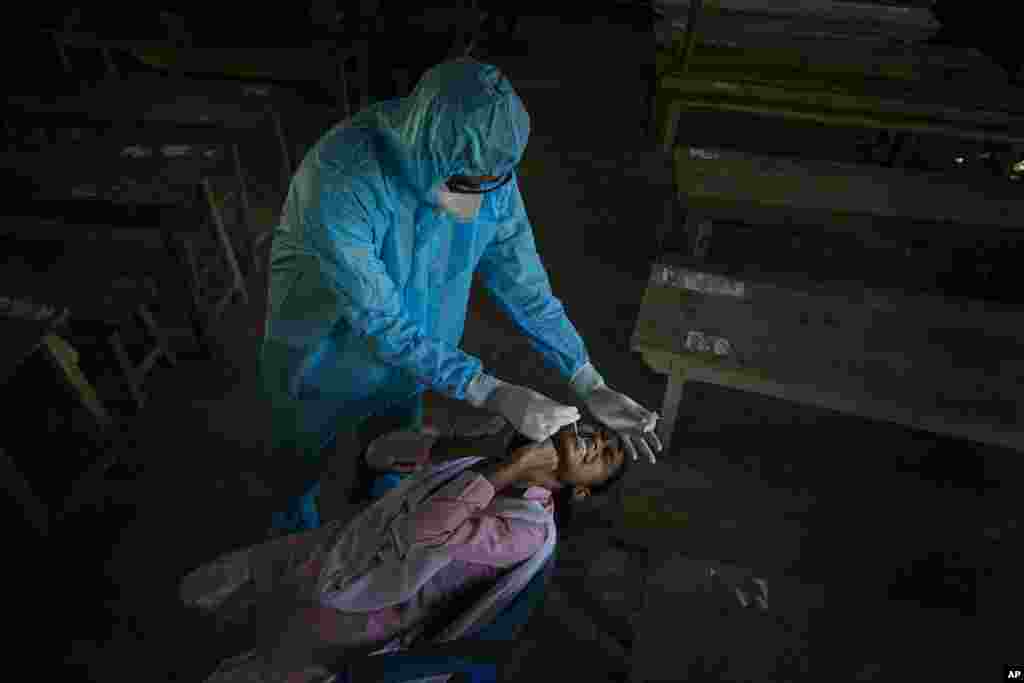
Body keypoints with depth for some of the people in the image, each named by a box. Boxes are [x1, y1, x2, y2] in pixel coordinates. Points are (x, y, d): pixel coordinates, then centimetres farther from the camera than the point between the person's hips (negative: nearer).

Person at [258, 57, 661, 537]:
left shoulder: (488, 169, -22)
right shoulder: (340, 182, -38)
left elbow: (521, 278, -15)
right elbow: (381, 322, -36)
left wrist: (591, 387, -19)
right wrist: (494, 395, -39)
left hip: (405, 360, 4)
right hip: (322, 363, -3)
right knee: (298, 468, 26)